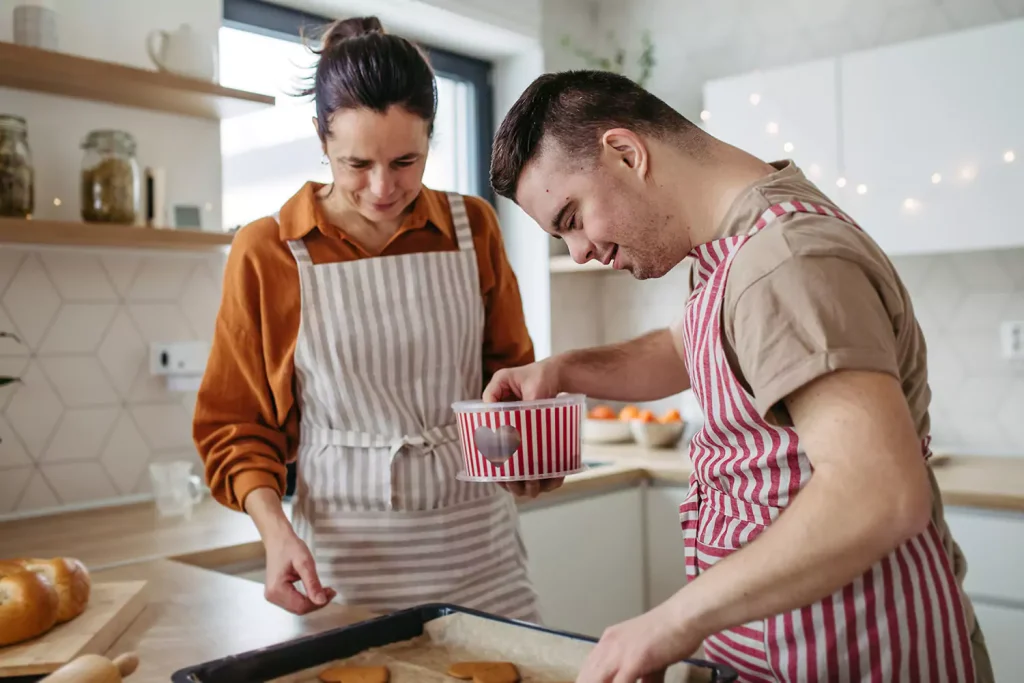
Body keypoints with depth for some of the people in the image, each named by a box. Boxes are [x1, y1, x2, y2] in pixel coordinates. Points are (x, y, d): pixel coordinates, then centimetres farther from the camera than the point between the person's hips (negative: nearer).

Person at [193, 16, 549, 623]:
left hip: (476, 542, 2)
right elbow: (236, 423, 2)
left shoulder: (472, 227, 1)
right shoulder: (266, 253, -4)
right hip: (344, 550, -1)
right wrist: (276, 529, -13)